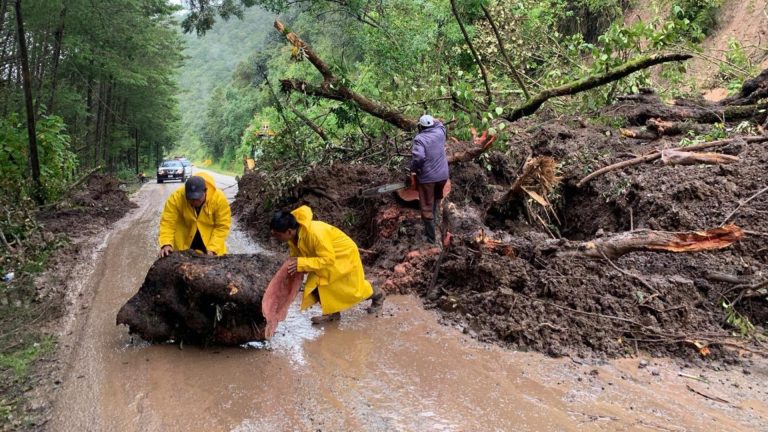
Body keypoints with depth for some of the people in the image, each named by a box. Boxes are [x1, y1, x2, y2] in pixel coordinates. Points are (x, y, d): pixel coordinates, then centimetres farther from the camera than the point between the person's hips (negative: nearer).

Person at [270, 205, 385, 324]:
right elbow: (296, 255, 0)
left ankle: (378, 295, 37)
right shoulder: (293, 234, -17)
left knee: (354, 287, 9)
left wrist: (301, 263, -42)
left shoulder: (314, 233, -42)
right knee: (313, 285, -6)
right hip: (325, 256, 7)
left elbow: (328, 260, -37)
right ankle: (332, 312, 11)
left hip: (344, 254, -7)